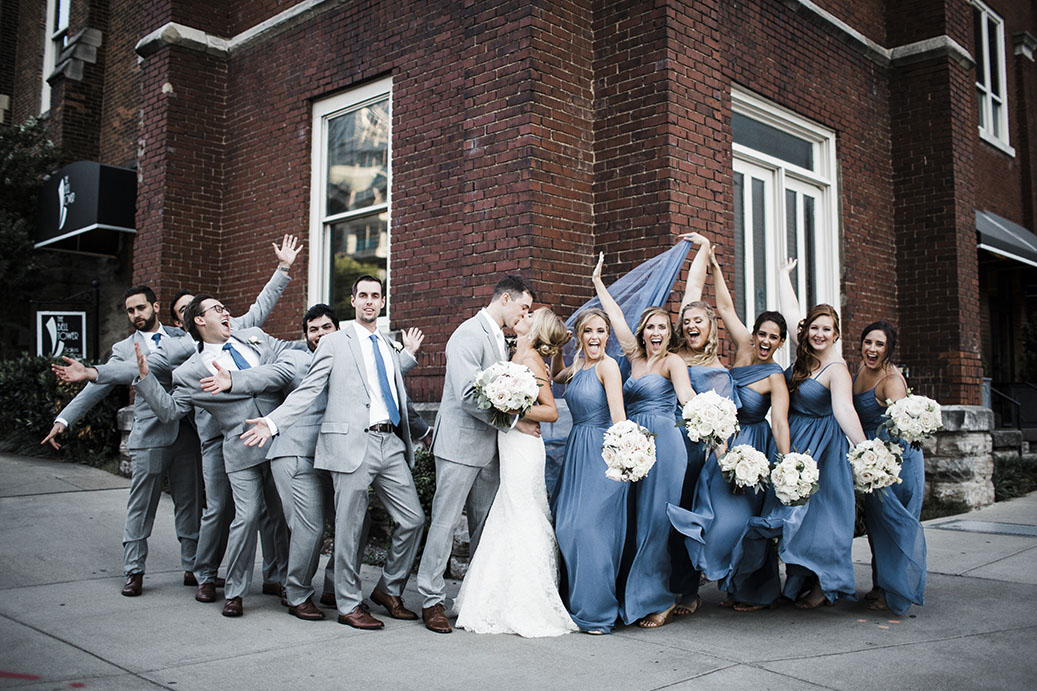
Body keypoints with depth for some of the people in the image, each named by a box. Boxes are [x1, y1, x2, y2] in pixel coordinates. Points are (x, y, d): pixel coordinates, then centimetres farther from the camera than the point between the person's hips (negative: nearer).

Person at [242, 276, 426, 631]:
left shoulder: (389, 345, 22)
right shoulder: (334, 342, 5)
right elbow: (307, 391, -3)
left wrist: (411, 353, 19)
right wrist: (273, 422, -13)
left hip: (391, 443, 6)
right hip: (352, 444, -5)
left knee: (413, 519, 3)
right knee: (349, 527, 1)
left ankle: (389, 589, 23)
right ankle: (349, 606, 15)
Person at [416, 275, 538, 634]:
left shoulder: (500, 338, 15)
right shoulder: (469, 335, -14)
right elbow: (468, 395, -22)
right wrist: (515, 420, -16)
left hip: (489, 446, 9)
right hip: (461, 443, -9)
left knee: (486, 523, 13)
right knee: (445, 522, -1)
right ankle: (432, 600, 8)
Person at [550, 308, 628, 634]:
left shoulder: (607, 366, -10)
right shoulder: (577, 367, 12)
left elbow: (618, 415, -20)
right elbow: (556, 376, 36)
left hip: (602, 452, -8)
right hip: (576, 450, 8)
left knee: (589, 527, -10)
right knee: (566, 526, 11)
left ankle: (597, 611, 3)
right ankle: (575, 602, 26)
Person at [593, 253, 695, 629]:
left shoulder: (672, 361, -1)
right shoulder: (636, 358, 16)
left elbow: (686, 394, -19)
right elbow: (617, 318, 22)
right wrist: (598, 283, 29)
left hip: (662, 442, -7)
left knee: (655, 520, -6)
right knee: (636, 520, 7)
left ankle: (660, 599, 2)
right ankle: (638, 596, 14)